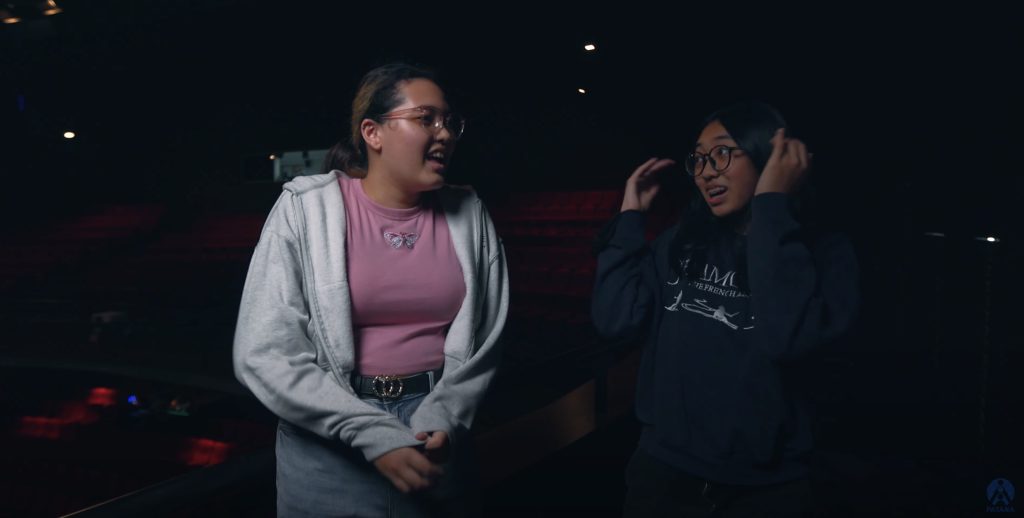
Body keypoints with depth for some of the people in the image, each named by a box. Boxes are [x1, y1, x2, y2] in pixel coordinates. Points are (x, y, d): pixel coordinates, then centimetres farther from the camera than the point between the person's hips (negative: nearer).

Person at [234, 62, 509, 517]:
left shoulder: (467, 215, -1)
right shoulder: (306, 208, -9)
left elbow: (481, 342, 1)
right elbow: (264, 354, -13)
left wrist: (441, 419, -15)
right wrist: (374, 433, -18)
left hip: (436, 433, 3)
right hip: (329, 444, -2)